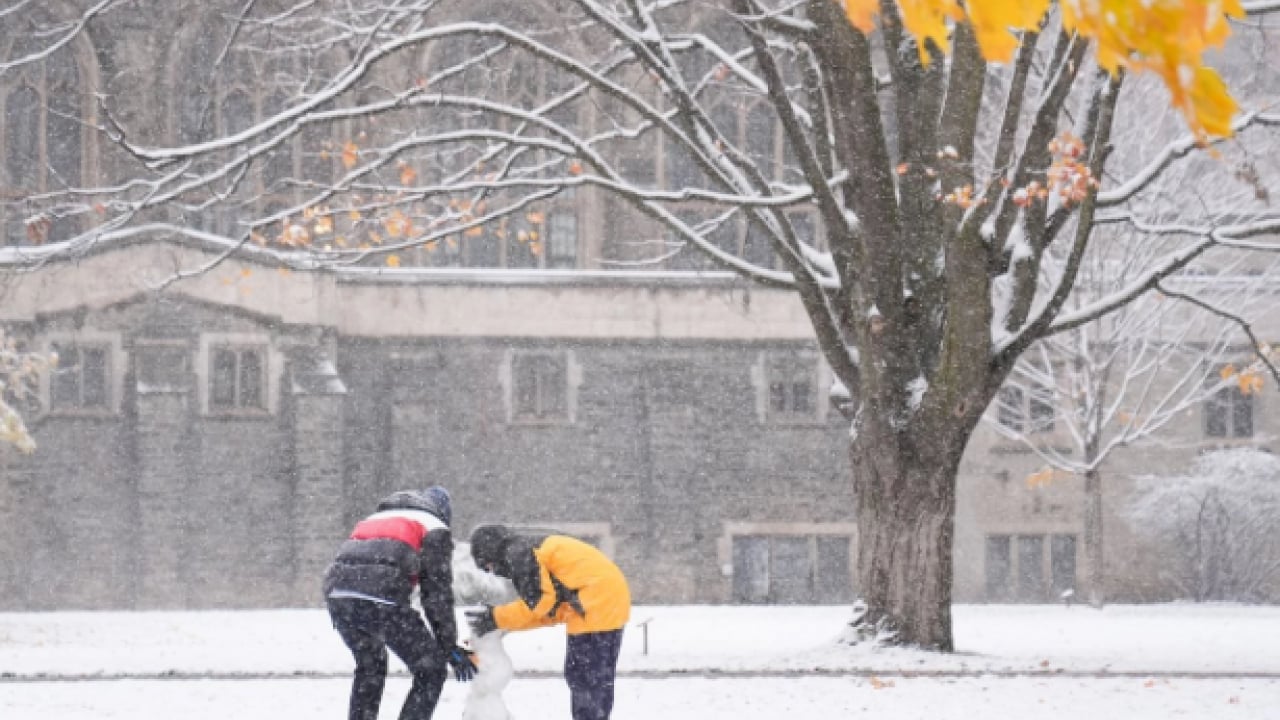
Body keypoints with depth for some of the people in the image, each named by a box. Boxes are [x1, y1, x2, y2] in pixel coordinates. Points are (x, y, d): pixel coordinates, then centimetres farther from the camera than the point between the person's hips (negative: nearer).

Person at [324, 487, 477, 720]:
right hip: (380, 596, -7)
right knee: (431, 671, 8)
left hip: (336, 589, 7)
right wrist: (449, 647, 15)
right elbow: (437, 593, 10)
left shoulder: (377, 518, 37)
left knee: (370, 666, 31)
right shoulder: (435, 528, 18)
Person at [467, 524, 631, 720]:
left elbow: (538, 601, -14)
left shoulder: (518, 554, -7)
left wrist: (496, 618, -4)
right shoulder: (535, 548, 23)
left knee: (587, 679, -7)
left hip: (597, 602, -10)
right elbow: (555, 607, 18)